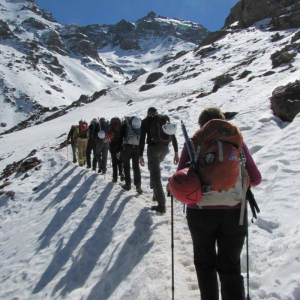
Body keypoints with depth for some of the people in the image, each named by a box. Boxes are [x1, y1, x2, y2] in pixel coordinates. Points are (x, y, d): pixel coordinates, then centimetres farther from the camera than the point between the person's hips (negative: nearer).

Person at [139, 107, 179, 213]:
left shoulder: (146, 121, 4)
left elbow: (142, 139, -4)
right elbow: (173, 136, 8)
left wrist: (141, 155, -1)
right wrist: (176, 153, 9)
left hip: (153, 148, -5)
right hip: (165, 148, 5)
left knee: (156, 175, -2)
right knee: (154, 169, 30)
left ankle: (161, 205, -5)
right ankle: (156, 194, 31)